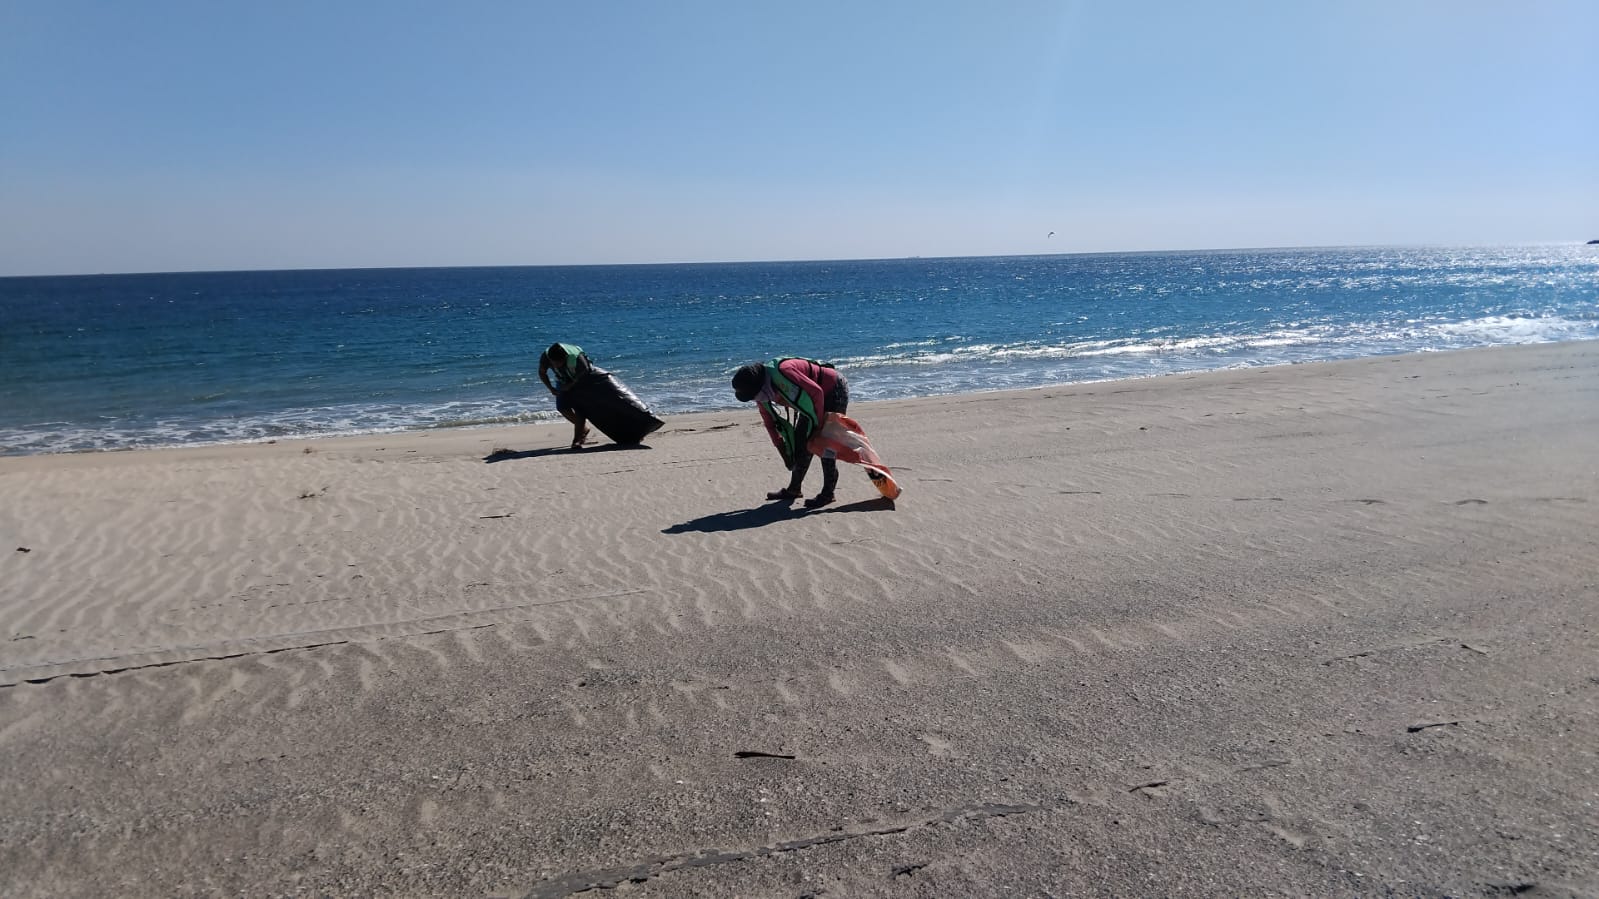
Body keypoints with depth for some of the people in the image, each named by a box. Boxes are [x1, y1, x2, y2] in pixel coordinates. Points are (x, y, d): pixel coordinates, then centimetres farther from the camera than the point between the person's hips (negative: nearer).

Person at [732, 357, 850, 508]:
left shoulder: (783, 371, -36)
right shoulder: (761, 393, -8)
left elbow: (816, 392, -32)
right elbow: (769, 422, 5)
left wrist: (818, 424, -22)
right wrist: (782, 449, 3)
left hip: (835, 389, -9)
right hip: (815, 397, 9)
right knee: (800, 441, 8)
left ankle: (827, 493, -7)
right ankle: (794, 489, 18)